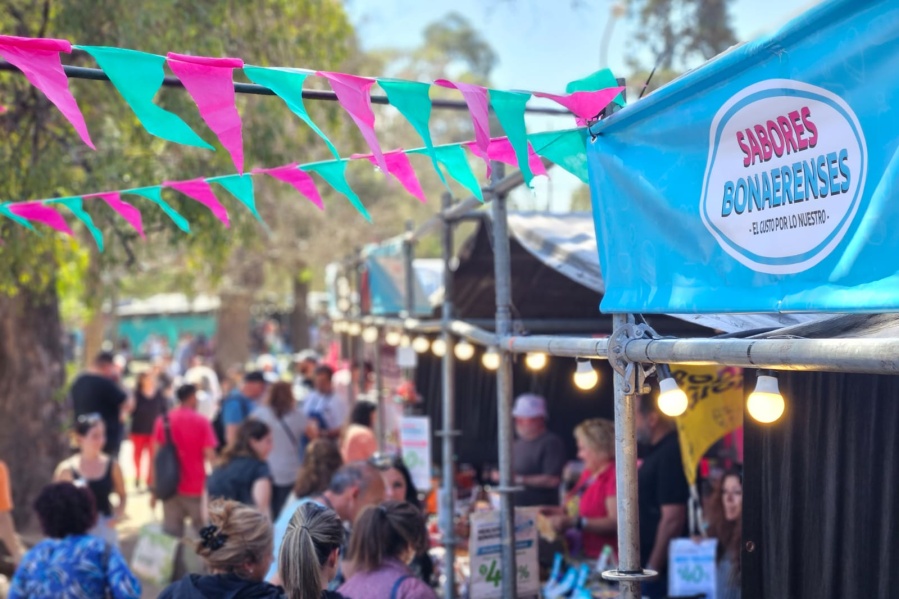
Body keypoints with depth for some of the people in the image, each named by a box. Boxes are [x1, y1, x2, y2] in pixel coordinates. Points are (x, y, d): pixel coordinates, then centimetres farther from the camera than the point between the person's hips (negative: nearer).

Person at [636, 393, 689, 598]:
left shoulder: (670, 454, -17)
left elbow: (673, 519, -23)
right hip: (647, 566, 9)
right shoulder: (658, 451, 13)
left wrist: (652, 569, -18)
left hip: (660, 572, -9)